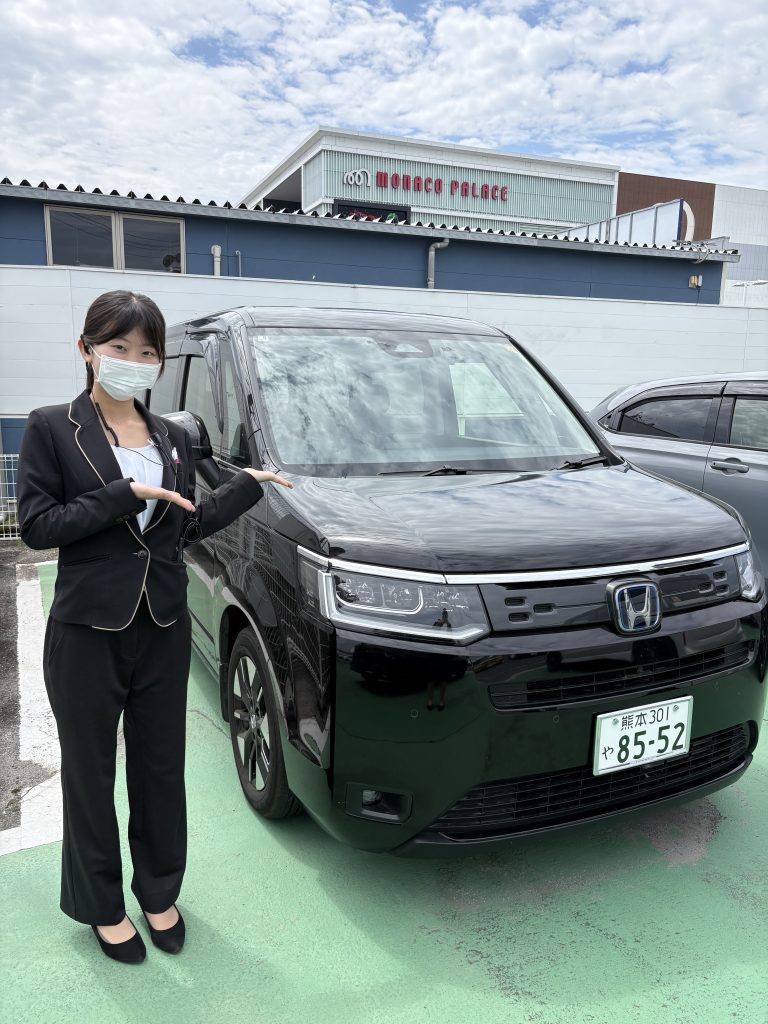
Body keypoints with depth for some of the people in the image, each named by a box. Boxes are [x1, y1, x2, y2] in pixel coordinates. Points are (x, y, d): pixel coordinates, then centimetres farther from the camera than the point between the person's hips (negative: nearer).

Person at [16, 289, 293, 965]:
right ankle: (102, 906, 34)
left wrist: (250, 484, 7)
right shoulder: (52, 429, -4)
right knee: (91, 774, 12)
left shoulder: (174, 439, 7)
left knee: (162, 767, 15)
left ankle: (159, 894, 36)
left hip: (164, 630, 4)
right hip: (88, 632, -3)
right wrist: (125, 495, -19)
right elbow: (37, 526, -11)